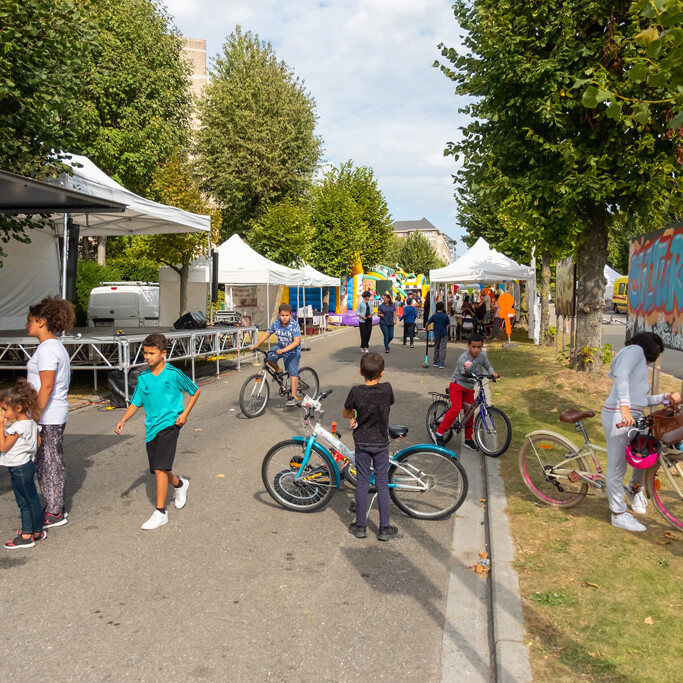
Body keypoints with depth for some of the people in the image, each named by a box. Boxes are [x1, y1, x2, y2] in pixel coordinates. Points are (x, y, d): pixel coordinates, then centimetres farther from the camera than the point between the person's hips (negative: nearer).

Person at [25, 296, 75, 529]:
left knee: (49, 463, 0)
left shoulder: (47, 349, -17)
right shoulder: (56, 346, 13)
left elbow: (47, 386, -22)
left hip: (48, 416, -10)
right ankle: (55, 508, 26)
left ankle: (55, 513, 11)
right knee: (47, 462, 17)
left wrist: (35, 416, -20)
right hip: (55, 414, 10)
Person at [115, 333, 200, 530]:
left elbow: (195, 391, 5)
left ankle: (160, 512, -7)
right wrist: (123, 421, -4)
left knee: (160, 469, -15)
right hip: (151, 427, 6)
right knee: (158, 470, 13)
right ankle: (179, 484, 44)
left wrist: (185, 413, -3)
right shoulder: (143, 378, 6)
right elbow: (136, 403, 10)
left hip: (169, 424, -5)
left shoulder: (174, 374, -6)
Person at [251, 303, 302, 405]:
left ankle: (293, 397, -7)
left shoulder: (294, 325, -23)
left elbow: (296, 342, -29)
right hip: (280, 346, 5)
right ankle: (278, 371, 11)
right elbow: (265, 335, -4)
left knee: (292, 373, -11)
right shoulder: (276, 324, -11)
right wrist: (255, 346, -13)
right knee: (269, 358, -20)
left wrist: (283, 350, -40)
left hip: (292, 350, -5)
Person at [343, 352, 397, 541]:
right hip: (381, 443, 0)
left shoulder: (356, 392, -14)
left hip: (362, 443, 0)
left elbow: (346, 413, -1)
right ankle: (384, 528, 14)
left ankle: (360, 526, 18)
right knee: (382, 483, 8)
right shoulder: (387, 389, -12)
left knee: (362, 483, 10)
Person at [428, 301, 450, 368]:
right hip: (444, 334, -2)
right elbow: (448, 324, 2)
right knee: (442, 349, -1)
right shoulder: (445, 316, -7)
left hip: (436, 334, 2)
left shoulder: (434, 316, -5)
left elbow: (428, 323, 1)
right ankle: (441, 364, -7)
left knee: (436, 348, 16)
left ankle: (436, 362, 21)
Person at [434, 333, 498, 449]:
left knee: (470, 413, 6)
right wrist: (467, 371, -59)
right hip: (457, 384, -6)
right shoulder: (463, 357, -22)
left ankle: (468, 439, 21)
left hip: (469, 387, 6)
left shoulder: (482, 356, -4)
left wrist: (492, 373, -8)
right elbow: (464, 373, -35)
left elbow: (487, 366, 13)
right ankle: (439, 432, -13)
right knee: (456, 408, -23)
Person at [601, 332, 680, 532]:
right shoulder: (635, 350, -3)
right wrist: (625, 407, -34)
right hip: (619, 417, -10)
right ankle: (619, 515, 7)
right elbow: (621, 375, -23)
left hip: (631, 416, 10)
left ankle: (635, 488, 31)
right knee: (617, 467, -1)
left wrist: (666, 397, 9)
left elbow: (642, 400, 20)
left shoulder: (639, 361, 26)